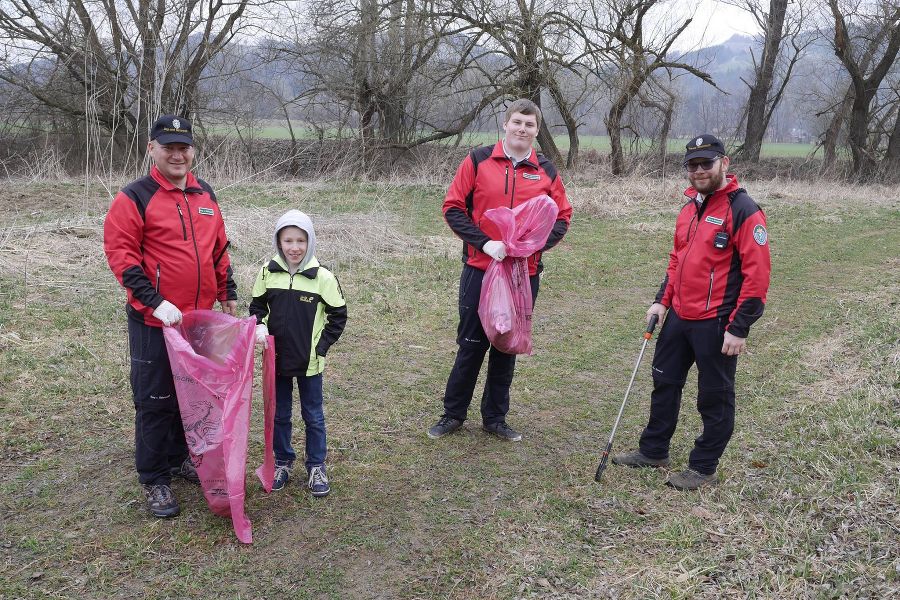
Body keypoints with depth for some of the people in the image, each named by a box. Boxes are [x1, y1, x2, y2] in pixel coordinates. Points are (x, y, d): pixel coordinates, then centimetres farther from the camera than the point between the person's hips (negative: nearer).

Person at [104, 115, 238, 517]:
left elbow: (219, 248, 18)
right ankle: (154, 480, 16)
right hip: (154, 320, -6)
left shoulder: (205, 195, 9)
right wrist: (155, 302, -21)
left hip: (201, 318, 6)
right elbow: (120, 254, -14)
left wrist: (227, 293, 16)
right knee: (155, 401, 3)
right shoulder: (134, 198, -10)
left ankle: (180, 458, 35)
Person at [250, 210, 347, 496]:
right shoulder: (268, 273, -4)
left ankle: (316, 466, 26)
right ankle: (283, 461, 33)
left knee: (313, 415, 11)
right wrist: (259, 327, -10)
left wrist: (321, 347, -7)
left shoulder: (322, 277, -11)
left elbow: (338, 315, -3)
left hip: (310, 361, -2)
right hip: (277, 358, 2)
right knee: (279, 414, 15)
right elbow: (257, 306, 9)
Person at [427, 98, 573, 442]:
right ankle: (453, 414, 23)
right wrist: (484, 242, -15)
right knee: (471, 344, 6)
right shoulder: (478, 161, -1)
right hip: (480, 269, -2)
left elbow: (562, 218, 8)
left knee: (507, 347, 12)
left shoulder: (546, 171, 5)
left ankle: (495, 418, 26)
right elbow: (453, 207, -3)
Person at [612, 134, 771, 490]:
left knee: (714, 398, 7)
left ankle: (704, 468, 22)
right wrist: (663, 300, 10)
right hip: (678, 316, 8)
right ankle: (653, 451, 33)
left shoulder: (743, 210, -14)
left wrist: (738, 329, -19)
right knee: (664, 383, 17)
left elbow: (757, 275, -17)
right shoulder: (690, 207, 11)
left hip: (715, 324, -8)